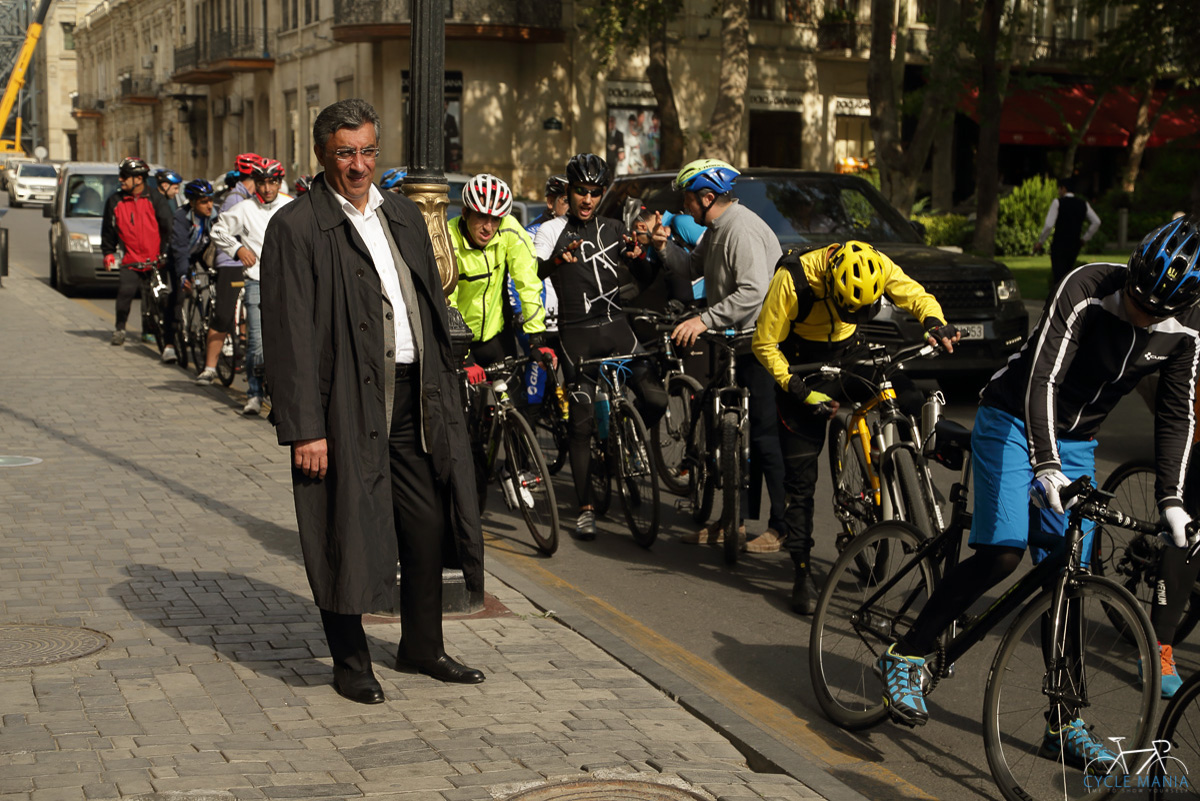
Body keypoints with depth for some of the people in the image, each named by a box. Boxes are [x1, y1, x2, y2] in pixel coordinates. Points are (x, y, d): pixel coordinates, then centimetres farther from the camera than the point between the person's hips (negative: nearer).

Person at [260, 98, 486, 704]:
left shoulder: (405, 217, 13)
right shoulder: (296, 227, -7)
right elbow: (289, 336, -11)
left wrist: (444, 394, 11)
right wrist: (305, 428, -16)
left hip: (413, 397, 6)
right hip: (347, 401, -6)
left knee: (429, 525, 10)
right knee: (347, 532, 2)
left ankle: (422, 647, 28)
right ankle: (350, 662, 18)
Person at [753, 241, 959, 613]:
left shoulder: (877, 266, -22)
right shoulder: (792, 279, -31)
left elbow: (917, 296, -9)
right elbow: (765, 345, -20)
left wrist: (935, 324, -31)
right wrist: (802, 392, -27)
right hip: (803, 369, -3)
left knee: (910, 398, -24)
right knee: (801, 475, -3)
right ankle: (802, 574, 7)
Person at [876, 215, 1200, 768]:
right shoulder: (1085, 291, -25)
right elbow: (1041, 379, -31)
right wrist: (1045, 466, -42)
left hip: (1075, 442, 5)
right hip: (1014, 420, -5)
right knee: (1002, 553, -22)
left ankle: (1065, 725, 10)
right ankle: (905, 657, -8)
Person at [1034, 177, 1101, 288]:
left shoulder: (1058, 202, -7)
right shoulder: (1083, 204, 9)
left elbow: (1049, 225, -14)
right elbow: (1096, 222, 7)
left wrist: (1040, 242, -4)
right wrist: (1085, 238, 14)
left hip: (1059, 245, -6)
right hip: (1075, 245, 6)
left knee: (1058, 276, -7)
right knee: (1066, 274, 18)